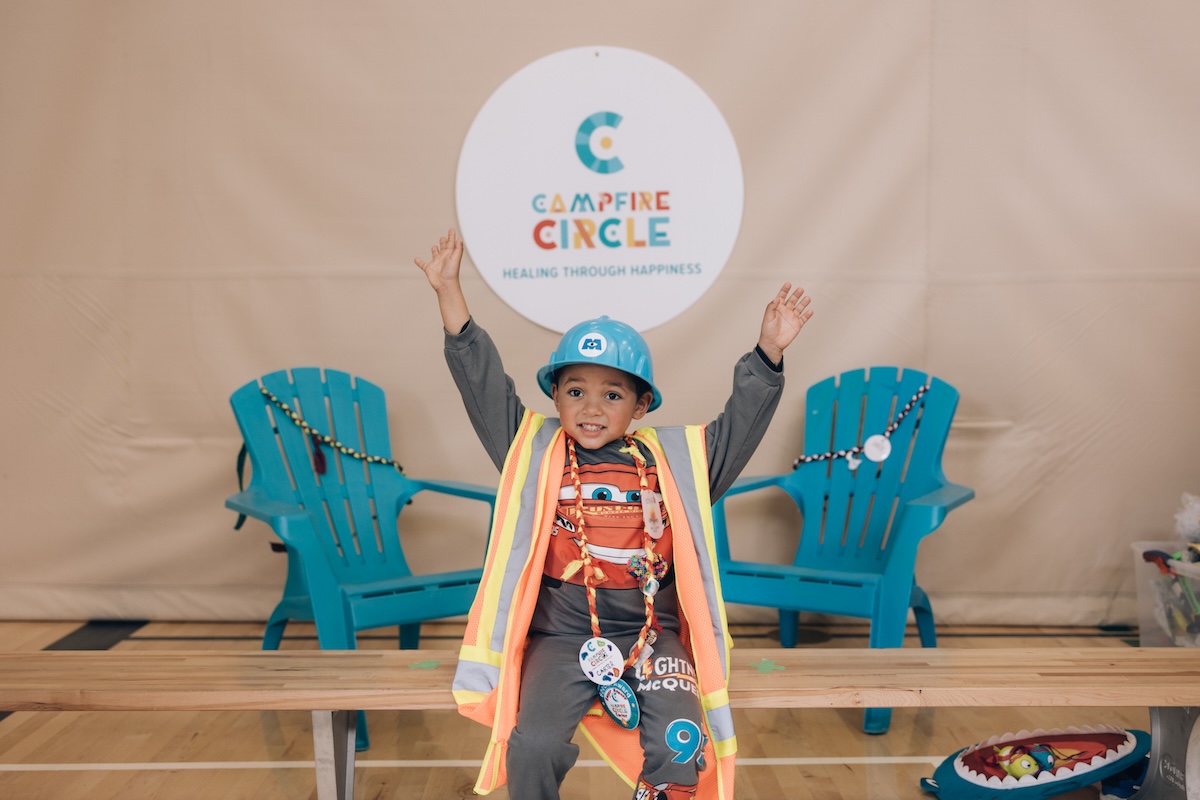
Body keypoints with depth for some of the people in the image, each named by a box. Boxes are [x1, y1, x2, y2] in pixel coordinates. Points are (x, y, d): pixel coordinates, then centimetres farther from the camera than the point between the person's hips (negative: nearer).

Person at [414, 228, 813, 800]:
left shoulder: (677, 459, 6)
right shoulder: (534, 453, 4)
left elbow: (742, 420, 7)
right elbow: (481, 380, 2)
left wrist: (769, 348, -4)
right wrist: (449, 291, -3)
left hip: (652, 632, 1)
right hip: (561, 635, 0)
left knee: (680, 747, -21)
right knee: (531, 745, -22)